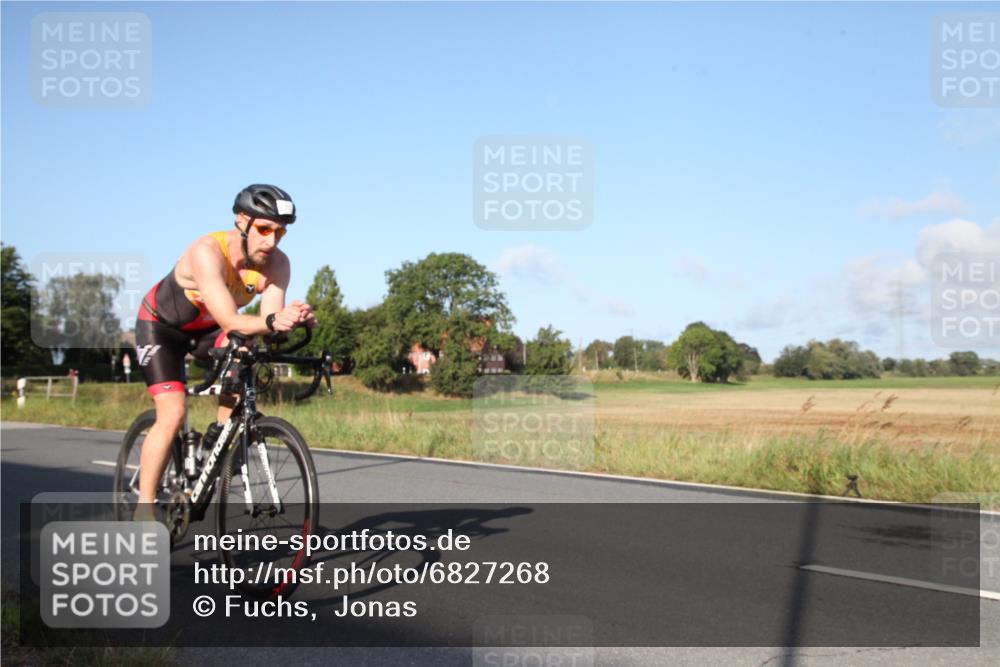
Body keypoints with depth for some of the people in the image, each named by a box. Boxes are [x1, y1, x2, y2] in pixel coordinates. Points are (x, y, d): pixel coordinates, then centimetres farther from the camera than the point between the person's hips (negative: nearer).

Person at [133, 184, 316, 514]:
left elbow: (270, 318, -32)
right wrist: (272, 321, -64)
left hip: (206, 328, 4)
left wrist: (293, 320, -54)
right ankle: (144, 507, -5)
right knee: (172, 415, -18)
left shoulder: (276, 263, -22)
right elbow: (229, 321, -45)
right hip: (161, 325, -4)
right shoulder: (207, 252, -37)